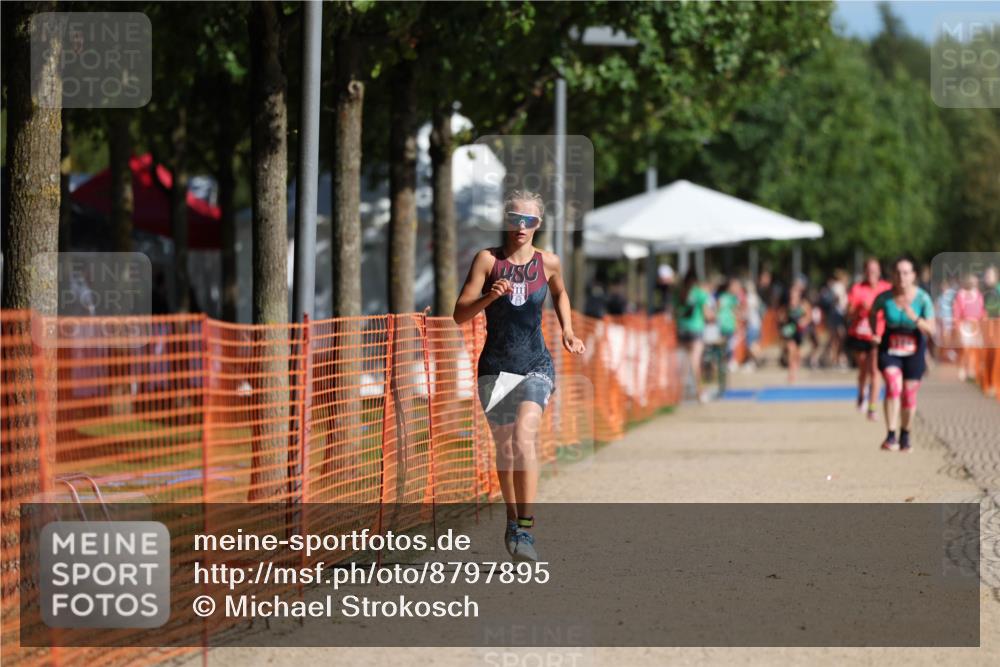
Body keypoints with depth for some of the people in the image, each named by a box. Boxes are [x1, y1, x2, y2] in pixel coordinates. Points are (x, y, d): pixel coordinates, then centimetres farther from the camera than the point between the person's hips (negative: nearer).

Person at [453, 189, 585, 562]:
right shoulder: (488, 260, -3)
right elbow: (460, 314, -7)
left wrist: (567, 330, 15)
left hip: (536, 367, -1)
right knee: (504, 448, 12)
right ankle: (512, 521, 34)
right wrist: (489, 297, -23)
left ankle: (525, 528, -26)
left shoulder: (548, 263, 3)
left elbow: (559, 293, 27)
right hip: (494, 367, 1)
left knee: (524, 437, -24)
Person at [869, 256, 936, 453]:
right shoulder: (884, 298, -12)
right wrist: (875, 335, 3)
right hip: (889, 349, -1)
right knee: (893, 386, -22)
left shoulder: (923, 299, -14)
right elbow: (872, 314, 11)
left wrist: (914, 318, -31)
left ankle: (905, 436, 28)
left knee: (909, 394, 5)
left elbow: (931, 330, -16)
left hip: (914, 350, 1)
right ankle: (890, 436, -23)